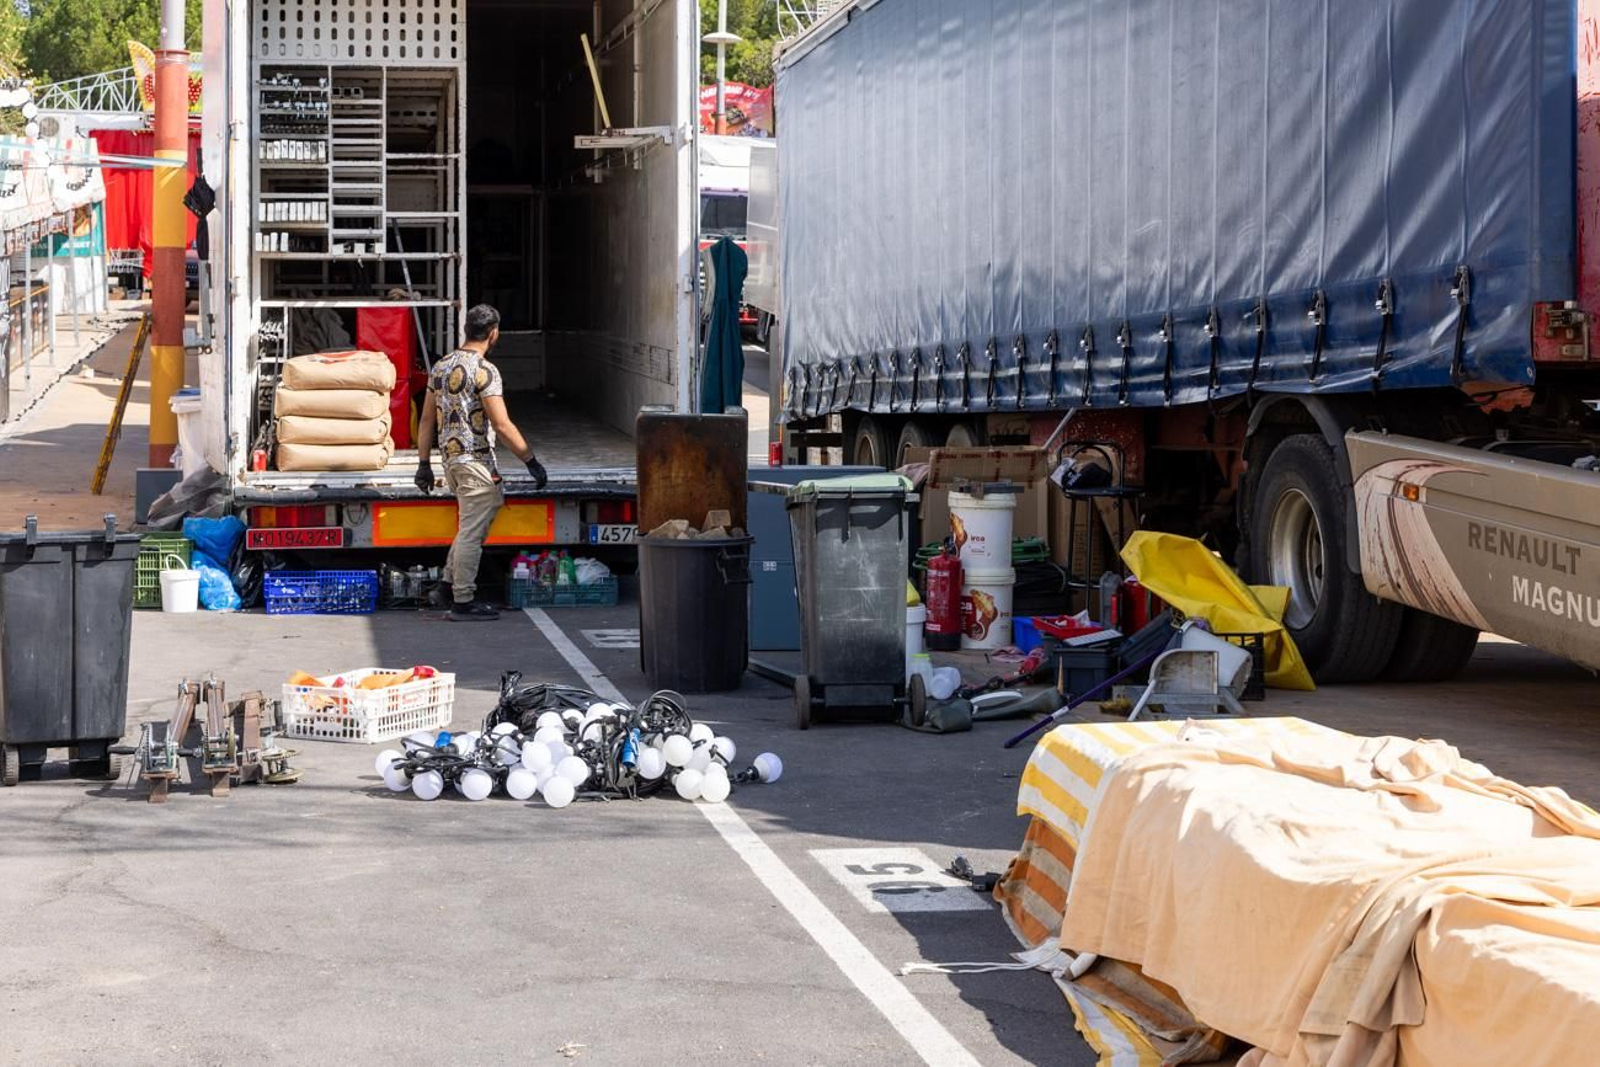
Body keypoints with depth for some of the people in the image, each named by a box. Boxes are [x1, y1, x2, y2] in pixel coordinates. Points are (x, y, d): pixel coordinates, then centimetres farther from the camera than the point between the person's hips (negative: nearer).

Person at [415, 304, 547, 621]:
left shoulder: (441, 367, 10)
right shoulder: (484, 370, -15)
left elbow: (427, 420, 12)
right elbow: (502, 426, -18)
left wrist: (424, 463, 16)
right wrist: (532, 461, -13)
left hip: (451, 459, 8)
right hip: (476, 460, -8)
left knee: (471, 527, 22)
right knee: (472, 531, -3)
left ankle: (450, 583, 21)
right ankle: (463, 603, 1)